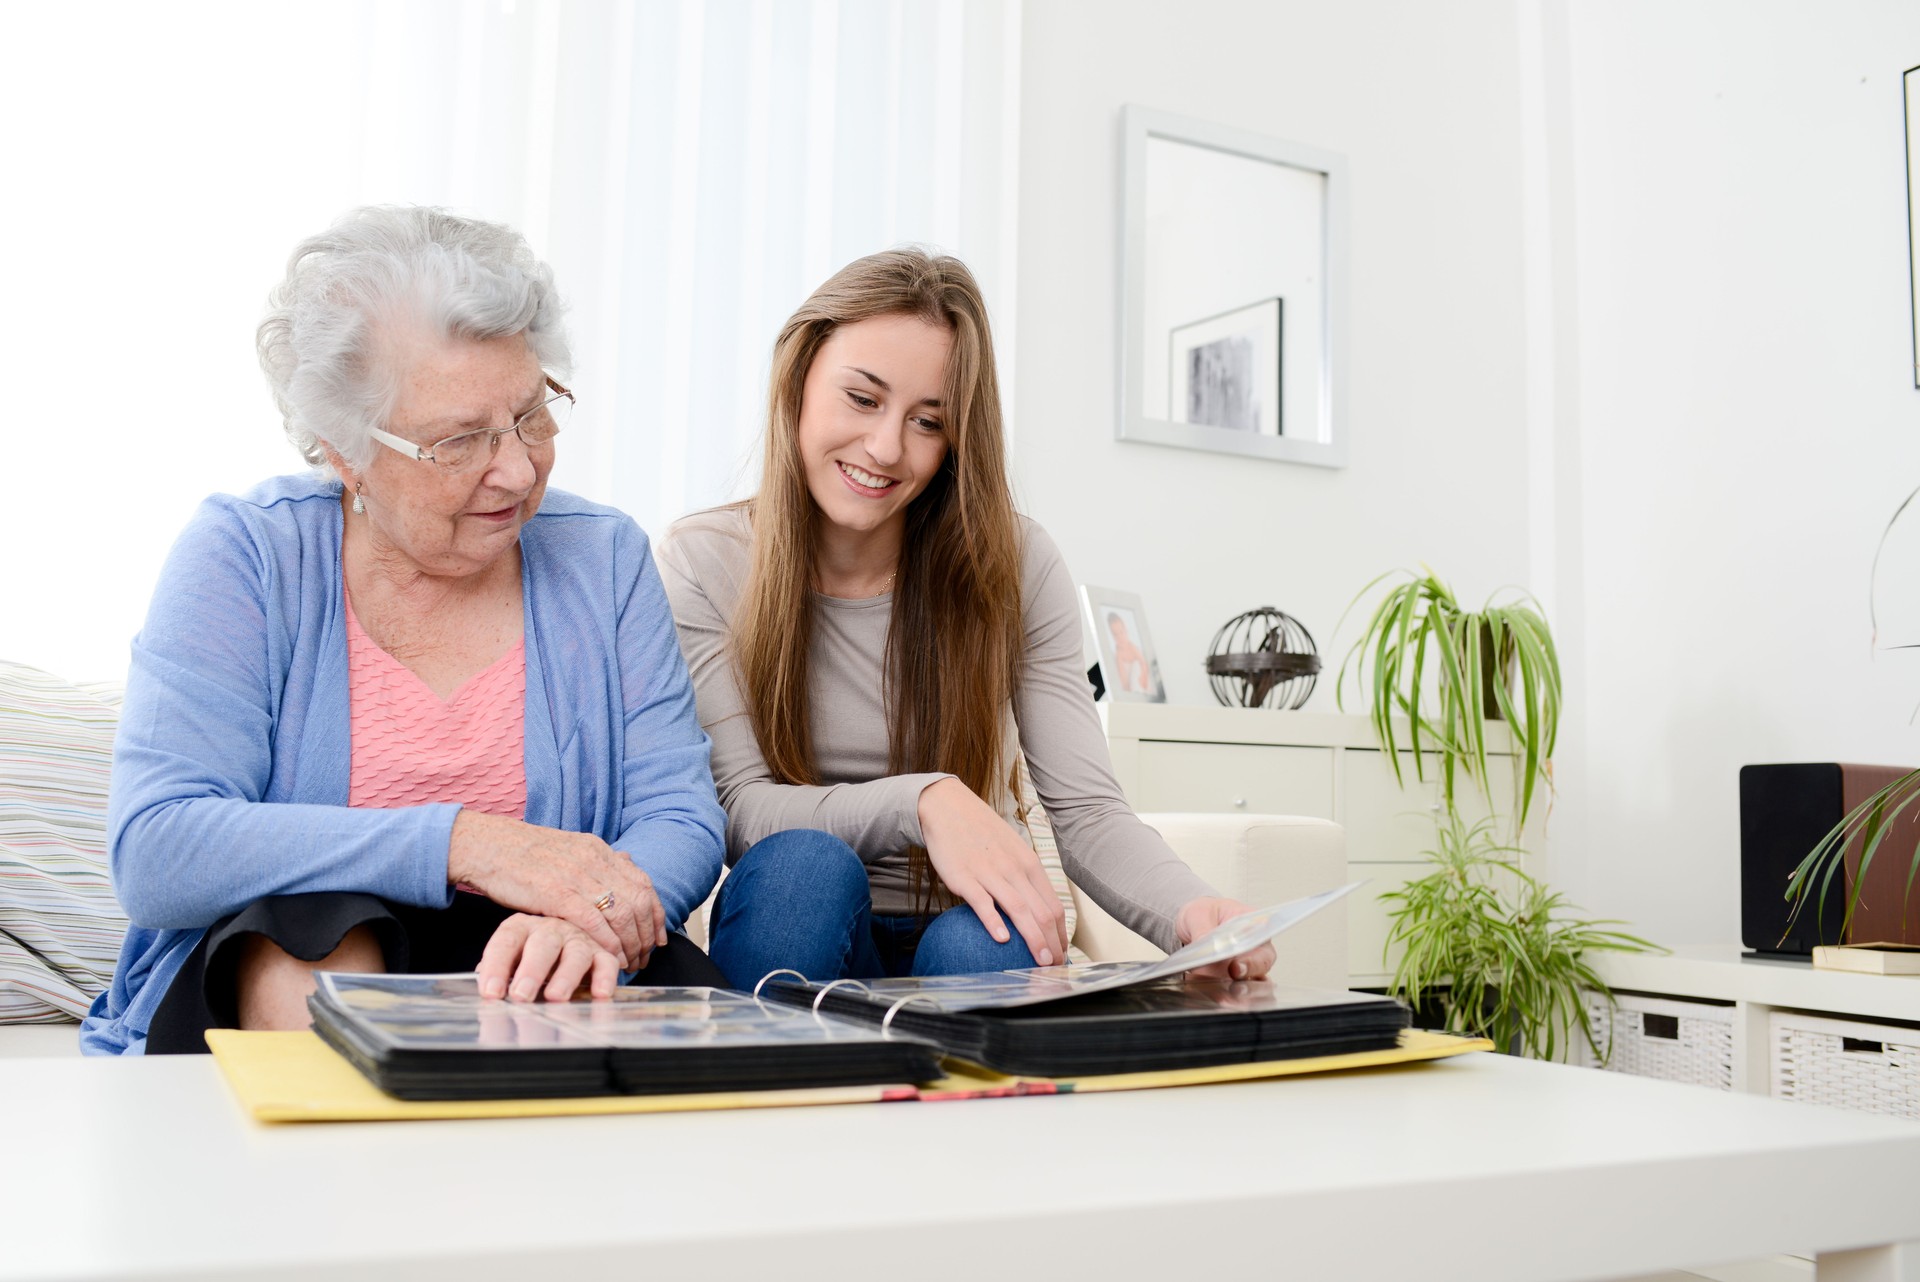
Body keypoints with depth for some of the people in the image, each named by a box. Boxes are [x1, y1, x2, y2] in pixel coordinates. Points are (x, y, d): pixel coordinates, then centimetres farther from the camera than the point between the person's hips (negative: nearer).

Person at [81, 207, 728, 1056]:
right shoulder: (244, 554, -4)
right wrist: (461, 843, -26)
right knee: (315, 919, -34)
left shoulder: (602, 559, 4)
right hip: (277, 961, 0)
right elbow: (152, 854, -16)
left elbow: (682, 821, -3)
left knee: (683, 981, -30)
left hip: (516, 969, 1)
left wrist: (586, 918, -28)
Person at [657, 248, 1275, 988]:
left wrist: (1190, 913, -33)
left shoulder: (1016, 567, -5)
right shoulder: (703, 564, -6)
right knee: (803, 867, -33)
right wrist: (920, 801, -34)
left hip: (970, 929, 1)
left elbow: (1088, 814, -11)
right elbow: (741, 809, -15)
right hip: (797, 943, 0)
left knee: (986, 948, -34)